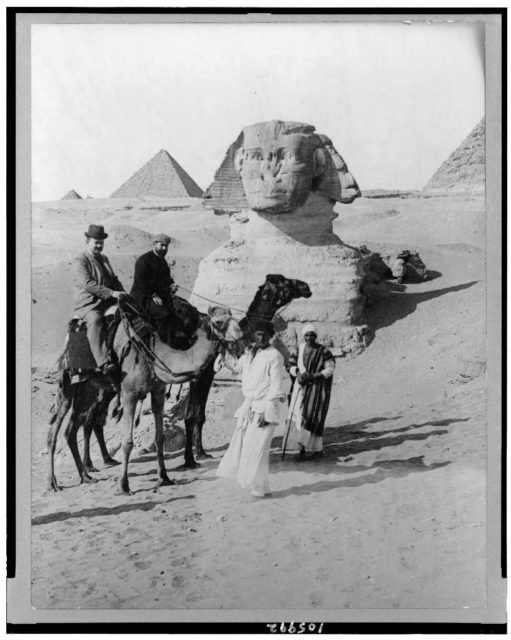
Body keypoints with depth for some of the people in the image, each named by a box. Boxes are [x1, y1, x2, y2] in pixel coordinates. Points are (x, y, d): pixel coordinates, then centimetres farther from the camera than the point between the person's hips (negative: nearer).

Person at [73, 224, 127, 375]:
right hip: (88, 305, -8)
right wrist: (111, 293, -26)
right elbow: (87, 284, -19)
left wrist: (123, 294, 6)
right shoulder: (79, 261, -4)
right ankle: (103, 363, -50)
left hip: (109, 303, 8)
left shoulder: (104, 259, 22)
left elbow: (114, 279, 27)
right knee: (95, 320, -36)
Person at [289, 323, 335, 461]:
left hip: (317, 387, -5)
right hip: (302, 386, 6)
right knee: (299, 416, 1)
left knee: (311, 417, -8)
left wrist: (312, 376, -18)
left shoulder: (323, 352, -8)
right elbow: (292, 365, 12)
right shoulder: (300, 348, 7)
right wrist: (298, 373, -10)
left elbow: (330, 369, -8)